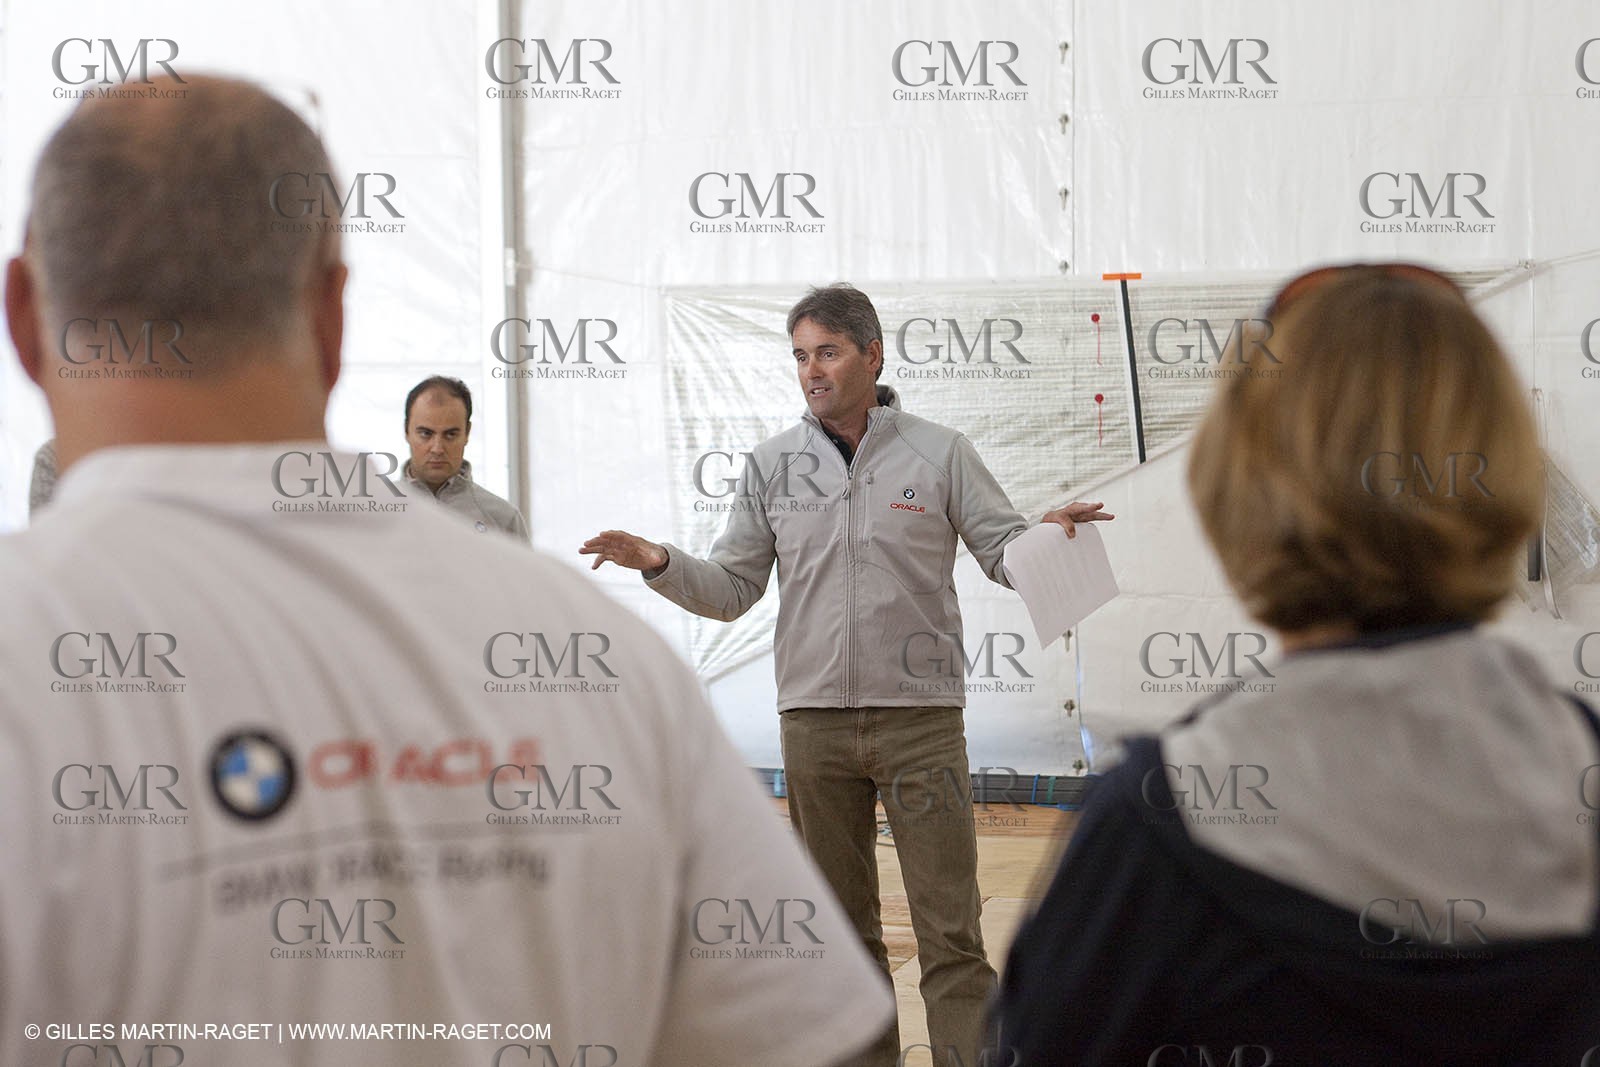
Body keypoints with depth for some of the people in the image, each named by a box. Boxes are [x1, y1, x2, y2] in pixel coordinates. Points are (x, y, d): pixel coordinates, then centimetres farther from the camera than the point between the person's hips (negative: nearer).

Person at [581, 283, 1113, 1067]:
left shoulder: (938, 453, 2)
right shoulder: (772, 466, 8)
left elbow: (1005, 553, 3)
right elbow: (732, 589, 10)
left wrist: (1050, 536, -18)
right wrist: (660, 563, -7)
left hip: (920, 717, -2)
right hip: (813, 723, 3)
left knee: (950, 928, -4)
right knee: (842, 926, 9)